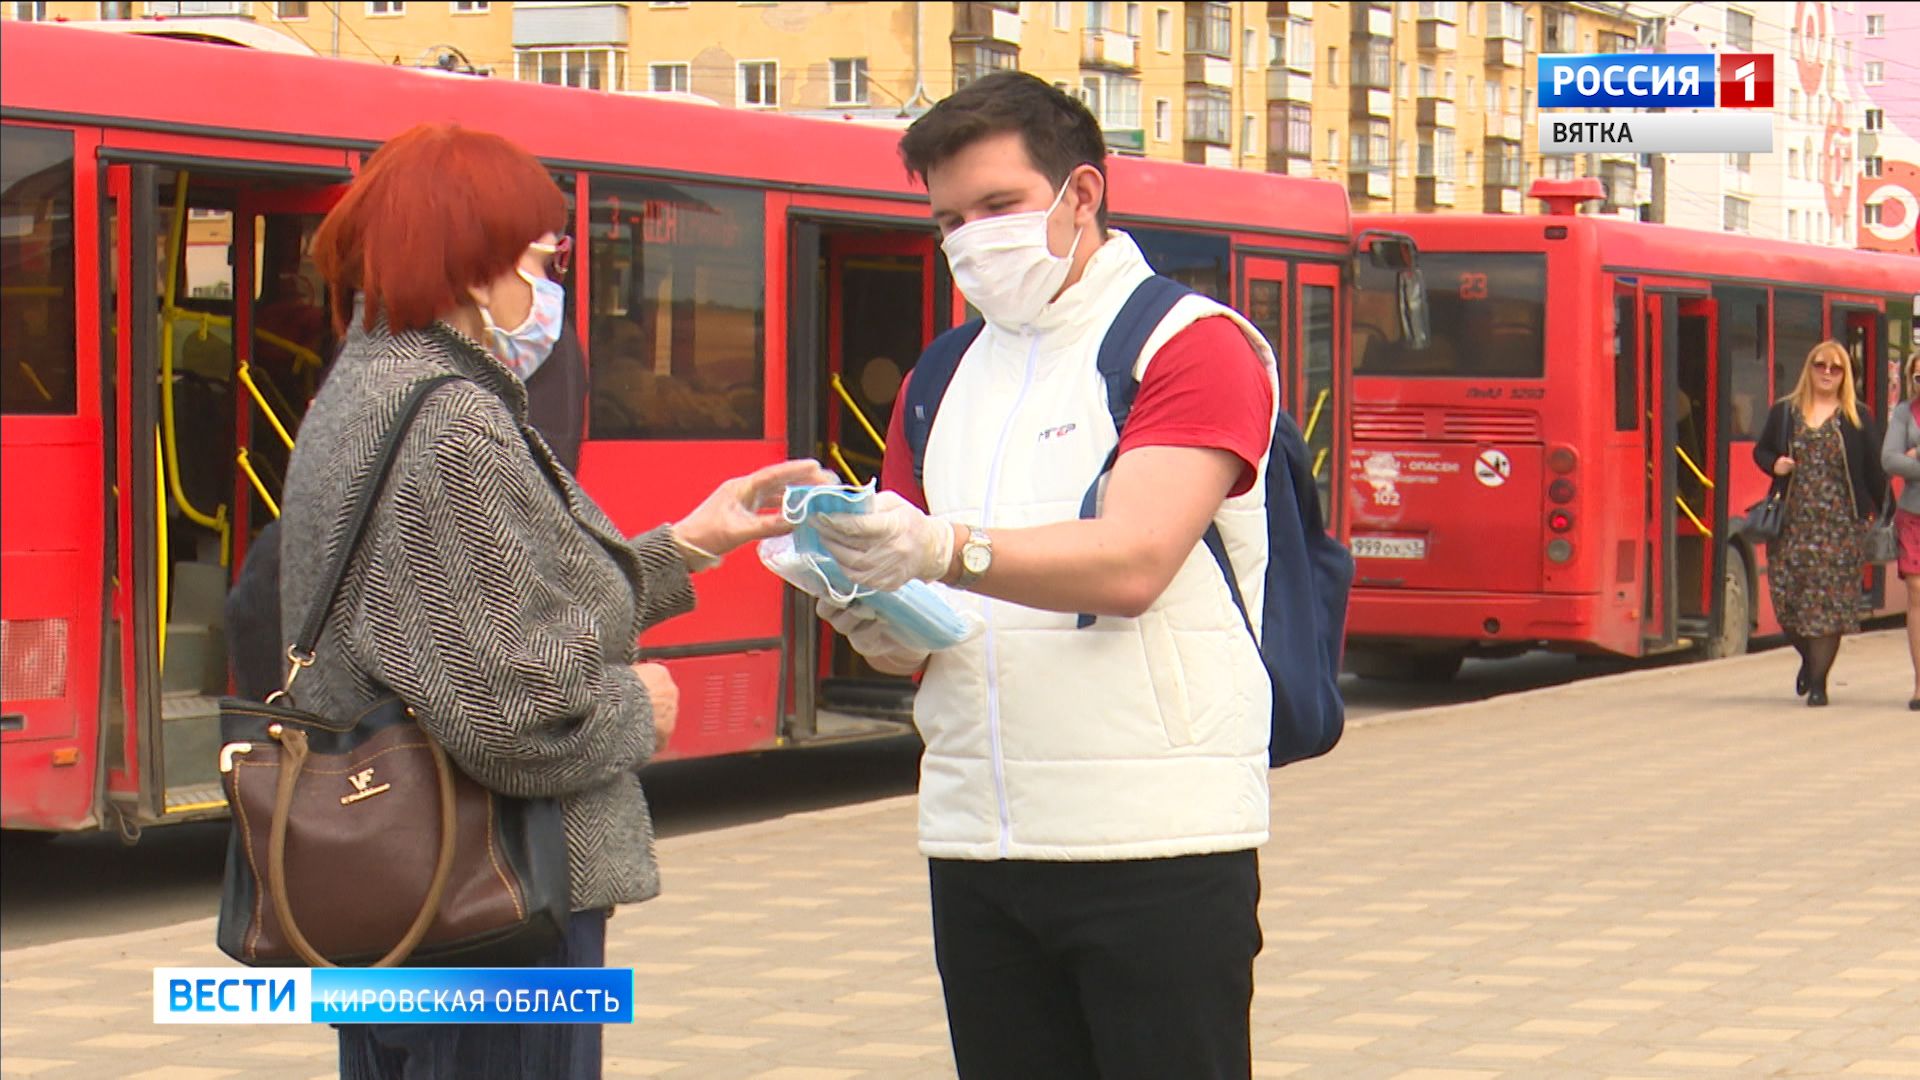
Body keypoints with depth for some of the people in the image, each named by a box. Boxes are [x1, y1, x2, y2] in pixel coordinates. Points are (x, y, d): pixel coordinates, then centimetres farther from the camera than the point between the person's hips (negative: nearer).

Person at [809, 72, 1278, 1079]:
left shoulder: (1191, 345, -2)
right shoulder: (945, 381, 17)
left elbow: (1132, 564, -18)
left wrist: (946, 550, -32)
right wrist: (876, 621, -6)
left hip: (1156, 844, -6)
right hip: (976, 840, 6)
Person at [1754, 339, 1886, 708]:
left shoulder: (1859, 418, 5)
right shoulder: (1784, 412, 10)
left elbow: (1875, 470, 4)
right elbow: (1760, 450, 18)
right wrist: (1774, 464, -4)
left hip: (1841, 524, -2)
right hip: (1792, 522, 2)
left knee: (1830, 599, -6)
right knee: (1787, 595, 0)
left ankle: (1818, 680, 0)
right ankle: (1810, 658, 28)